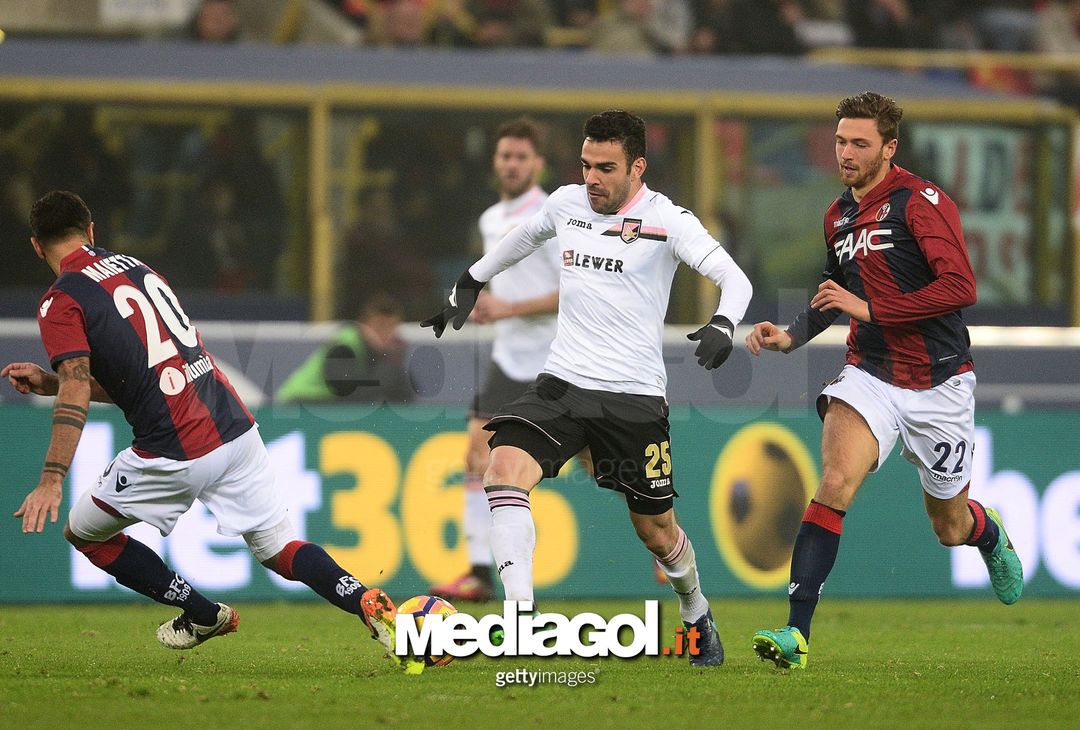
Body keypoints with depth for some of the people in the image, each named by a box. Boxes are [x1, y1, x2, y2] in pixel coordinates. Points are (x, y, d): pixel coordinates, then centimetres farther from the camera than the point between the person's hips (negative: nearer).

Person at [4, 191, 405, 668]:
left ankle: (203, 615, 16)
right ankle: (369, 605, -14)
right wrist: (49, 382, 26)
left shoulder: (61, 303, -4)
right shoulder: (136, 269, 20)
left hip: (178, 453, -6)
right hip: (237, 429, 6)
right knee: (277, 547, 11)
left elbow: (77, 391, -18)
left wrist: (51, 481, -23)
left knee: (83, 533, 15)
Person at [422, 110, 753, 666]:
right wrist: (469, 286, 34)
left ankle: (696, 615, 39)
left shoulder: (665, 219, -8)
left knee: (657, 533, 7)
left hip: (635, 397, -3)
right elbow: (521, 239, 29)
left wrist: (722, 324, -36)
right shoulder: (566, 204, 6)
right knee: (504, 470, -24)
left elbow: (734, 279, -16)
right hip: (562, 384, 3)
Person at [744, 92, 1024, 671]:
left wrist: (868, 309, -23)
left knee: (951, 529, 12)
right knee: (835, 485, -23)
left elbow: (960, 287, -24)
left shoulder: (922, 202, -13)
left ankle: (991, 537, 52)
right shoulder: (838, 216, 9)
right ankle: (796, 634, -28)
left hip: (939, 384, -4)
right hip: (869, 375, 4)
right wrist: (791, 336, 9)